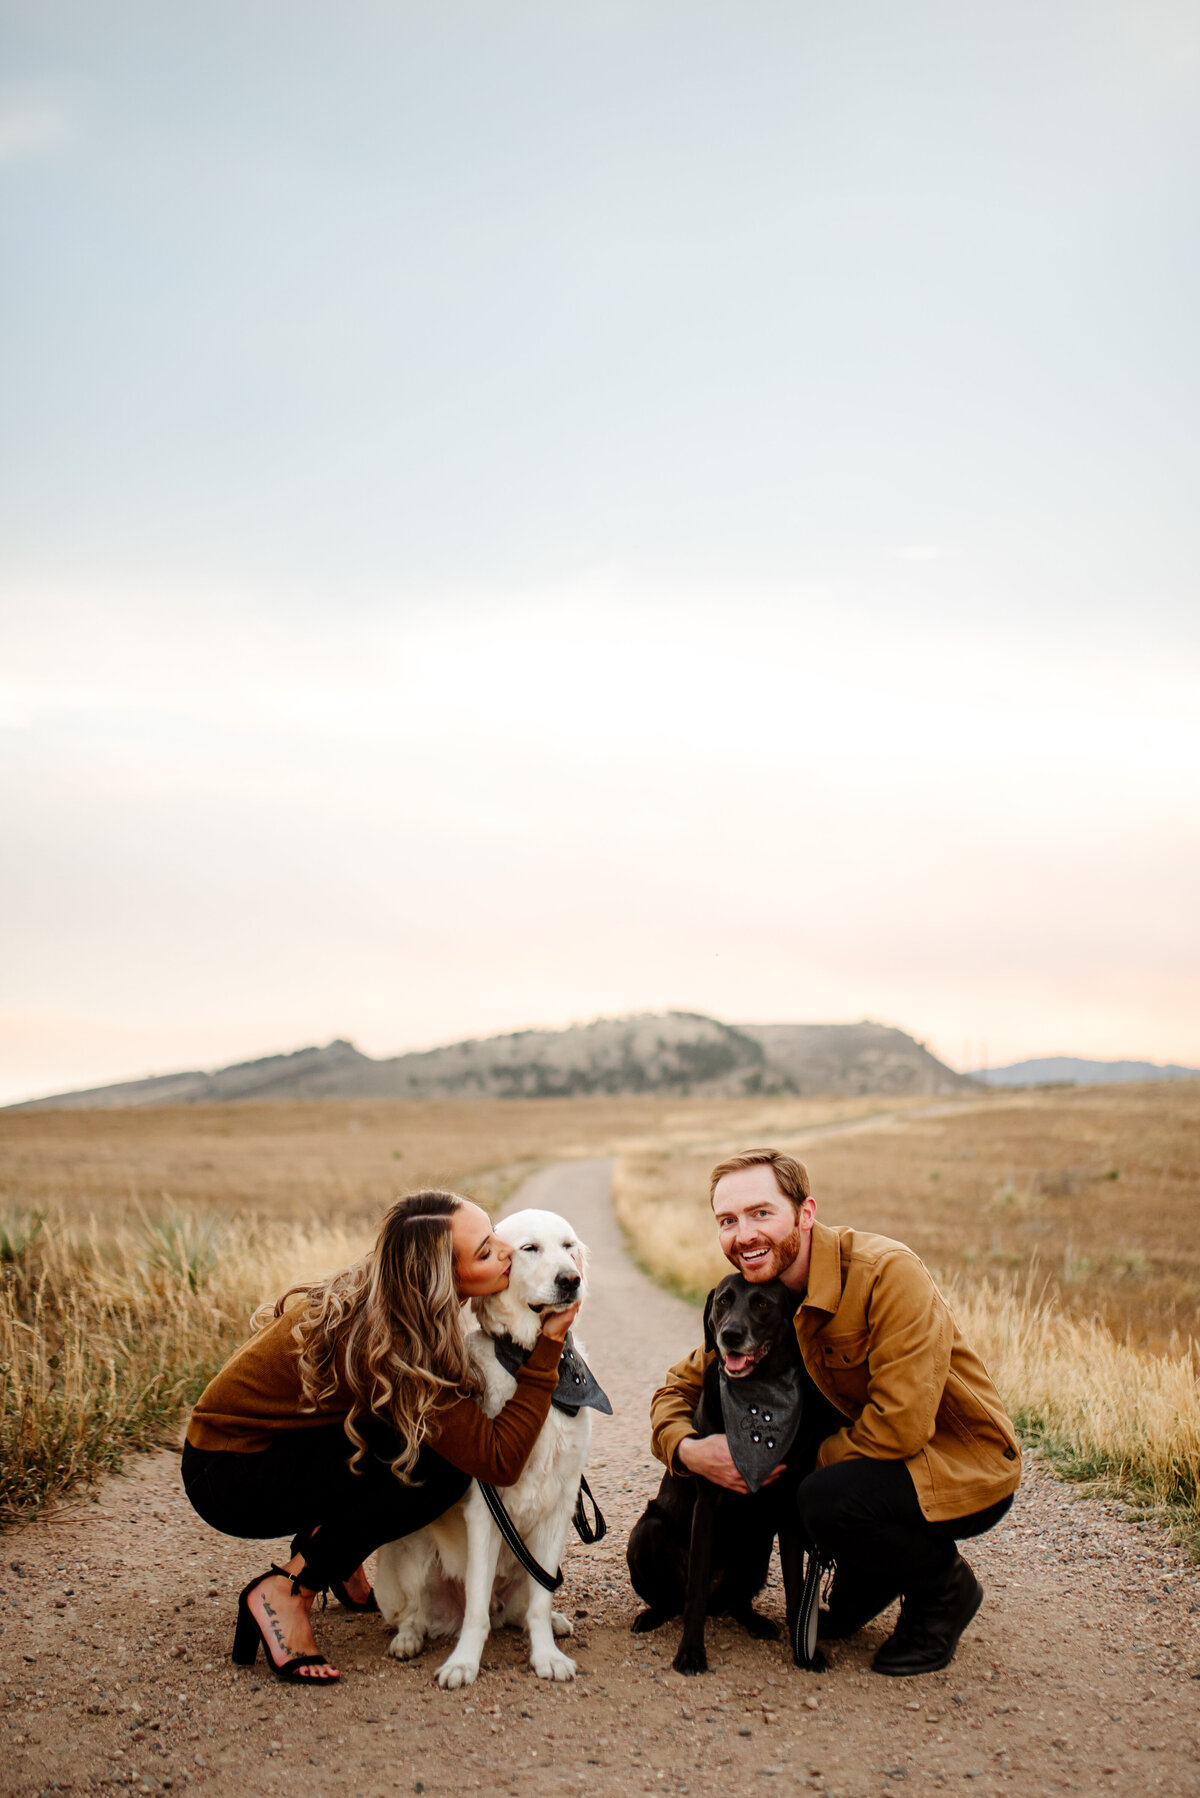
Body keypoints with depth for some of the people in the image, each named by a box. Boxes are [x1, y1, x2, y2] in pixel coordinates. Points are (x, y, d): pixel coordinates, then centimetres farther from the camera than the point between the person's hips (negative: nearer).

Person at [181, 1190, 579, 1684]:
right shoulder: (386, 1346, -30)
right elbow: (499, 1460, -28)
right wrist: (548, 1344, -26)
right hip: (229, 1480, -9)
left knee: (449, 1436, 1)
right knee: (439, 1466, -20)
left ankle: (339, 1562, 15)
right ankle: (288, 1592, -12)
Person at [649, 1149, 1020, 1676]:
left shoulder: (887, 1271, -25)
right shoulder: (758, 1296, -3)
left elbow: (900, 1425, -29)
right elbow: (681, 1385, 5)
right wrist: (688, 1449, -18)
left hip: (967, 1467, -7)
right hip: (871, 1450, 7)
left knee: (827, 1499, -31)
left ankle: (945, 1589, -1)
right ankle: (867, 1580, 12)